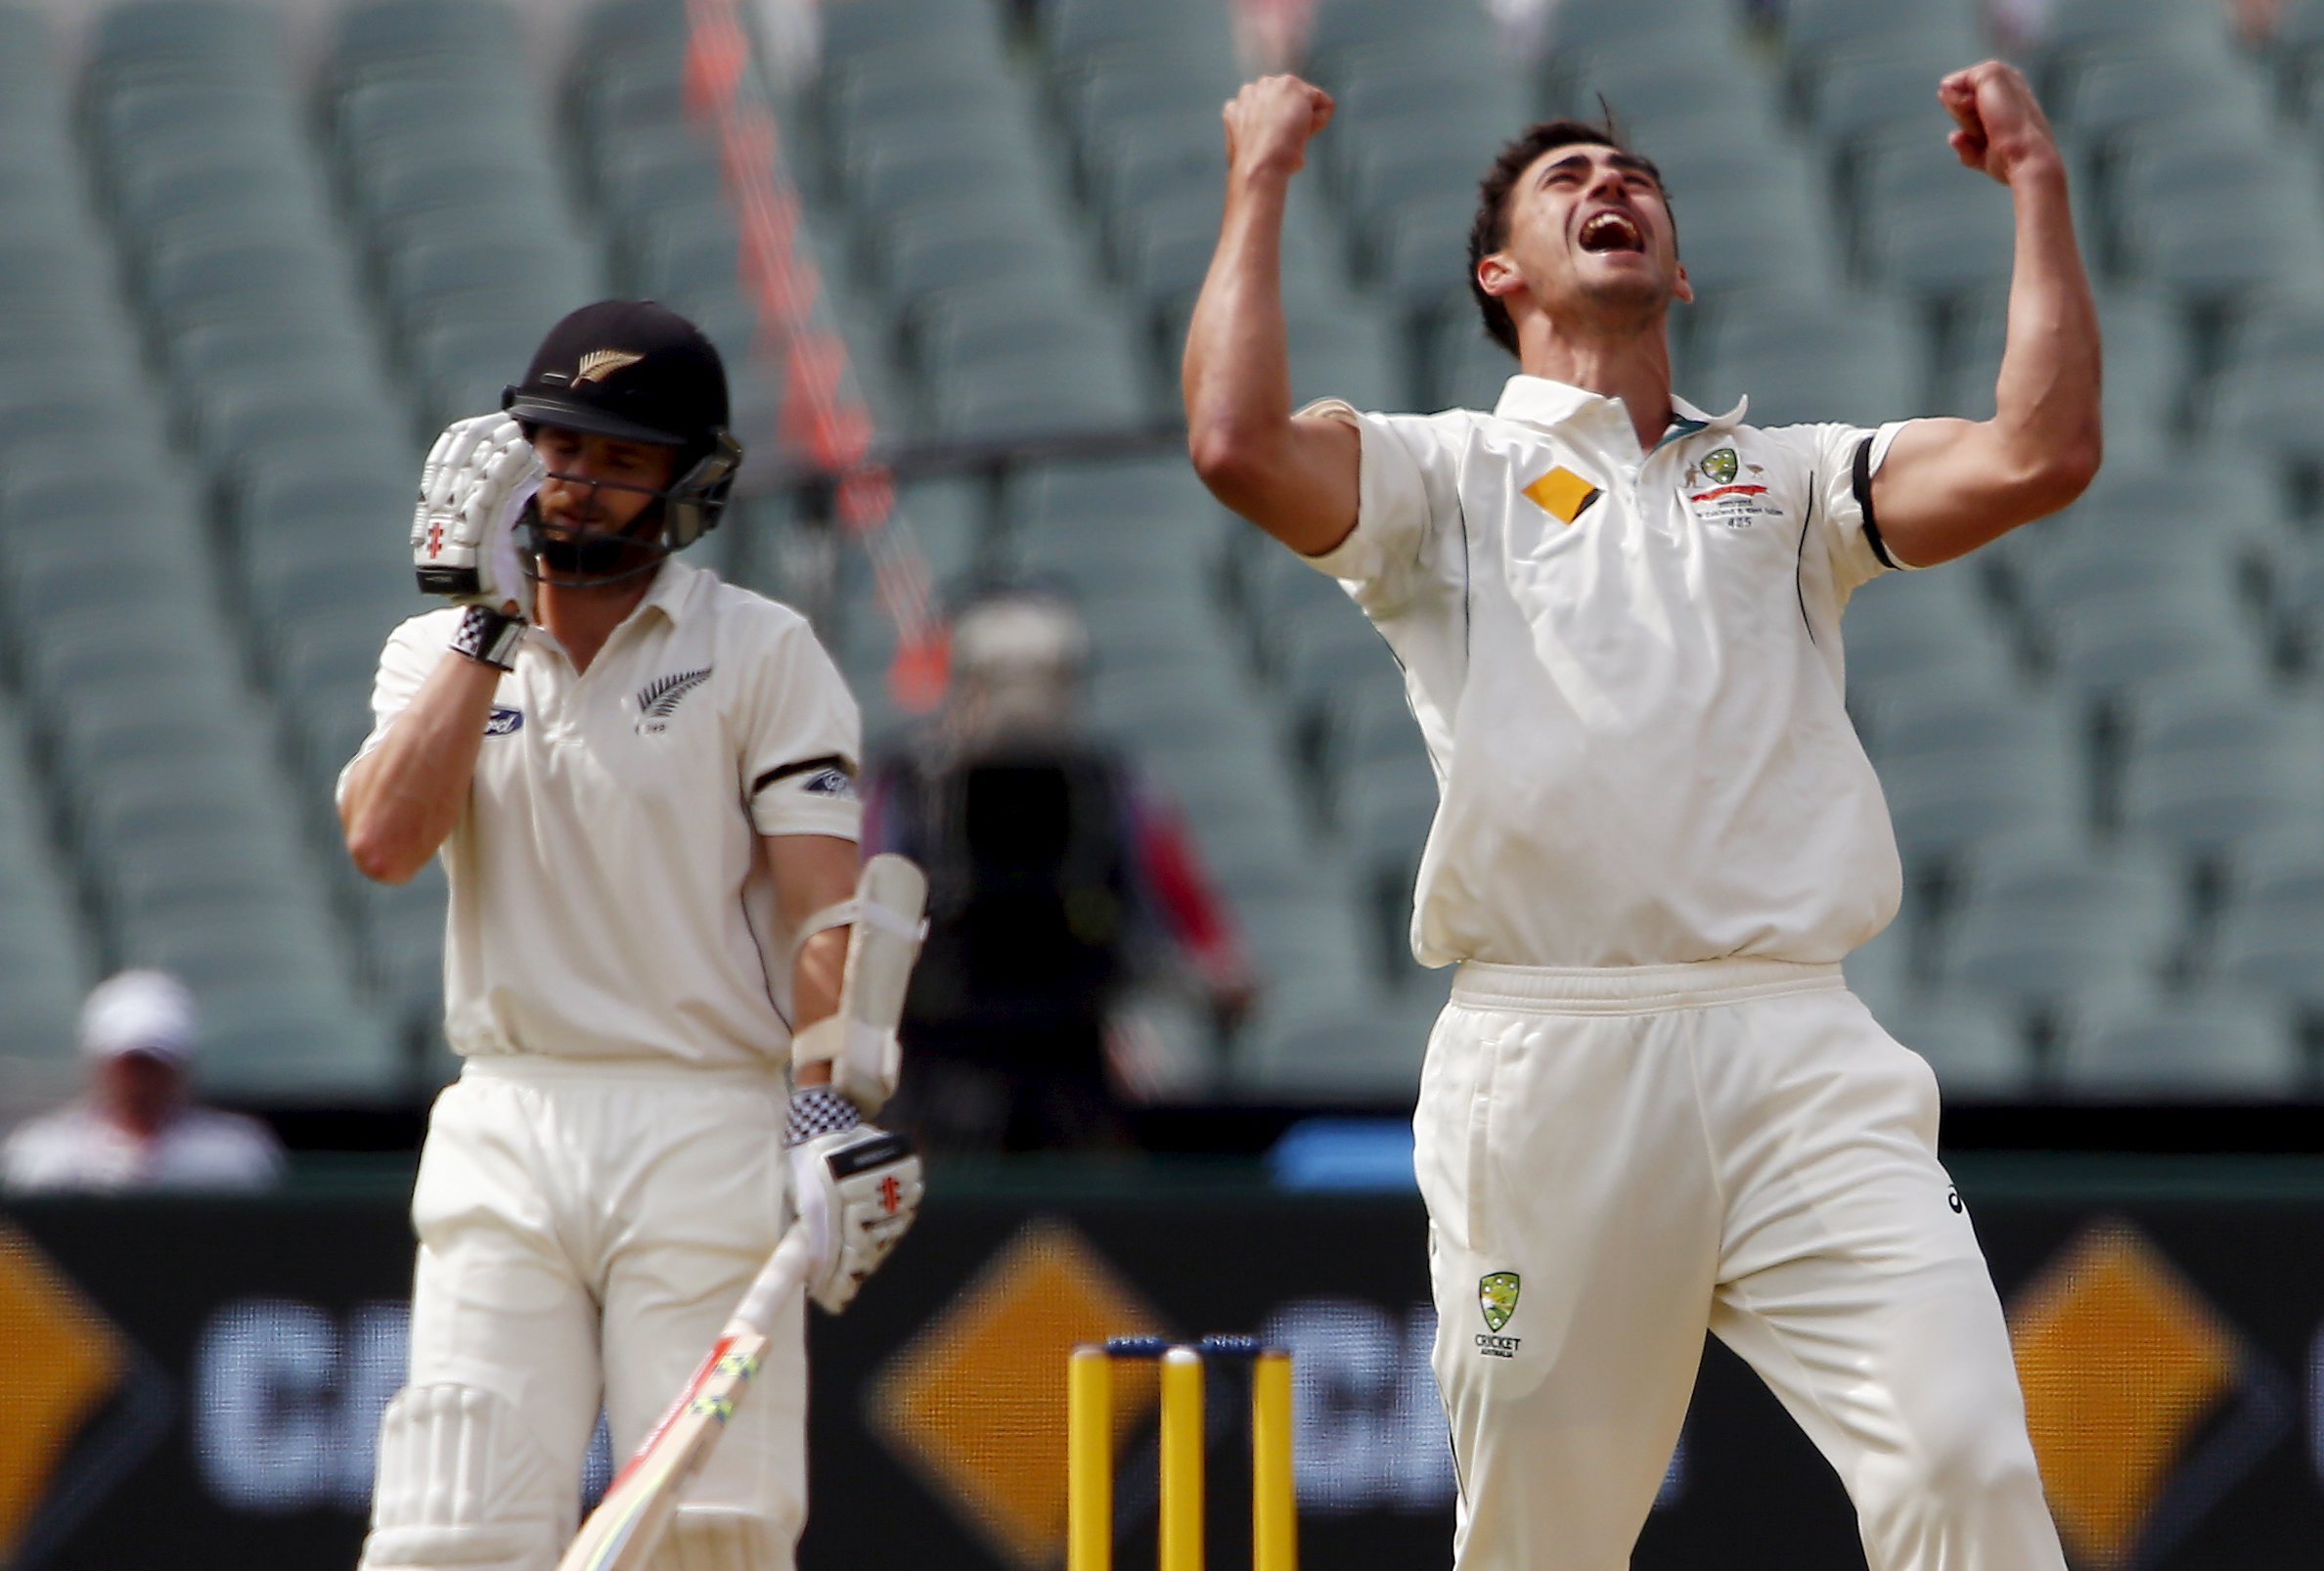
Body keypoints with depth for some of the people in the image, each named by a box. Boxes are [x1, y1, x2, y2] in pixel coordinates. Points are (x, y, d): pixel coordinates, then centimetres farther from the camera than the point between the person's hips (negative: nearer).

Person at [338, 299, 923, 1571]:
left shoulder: (760, 653, 4)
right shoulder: (438, 654, 14)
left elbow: (821, 902, -5)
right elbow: (382, 842, -4)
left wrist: (830, 1101, -18)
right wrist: (487, 624, -3)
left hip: (706, 1131, -2)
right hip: (504, 1131, 3)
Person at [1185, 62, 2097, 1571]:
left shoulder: (1786, 480, 21)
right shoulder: (1444, 476, 14)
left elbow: (2039, 457, 5)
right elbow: (1240, 445, -6)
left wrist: (2038, 182, 9)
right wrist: (1259, 185, 5)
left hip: (1798, 1055, 1)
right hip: (1546, 1055, -1)